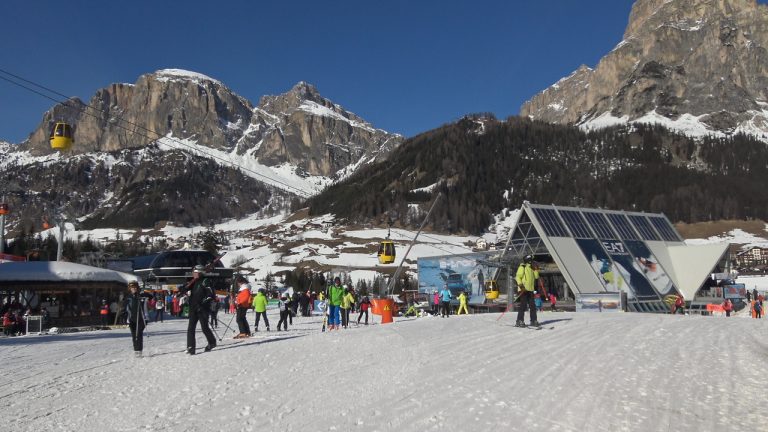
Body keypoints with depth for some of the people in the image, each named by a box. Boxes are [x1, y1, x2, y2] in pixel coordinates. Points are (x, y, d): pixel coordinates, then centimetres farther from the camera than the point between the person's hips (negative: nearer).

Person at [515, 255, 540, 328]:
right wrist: (520, 285, -26)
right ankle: (519, 321, -7)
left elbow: (536, 276, 13)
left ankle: (533, 321, 14)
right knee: (523, 305, -11)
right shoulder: (522, 267, -5)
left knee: (533, 305, 7)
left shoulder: (531, 268, 19)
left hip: (530, 290, 8)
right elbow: (518, 277, -13)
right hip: (523, 290, -8)